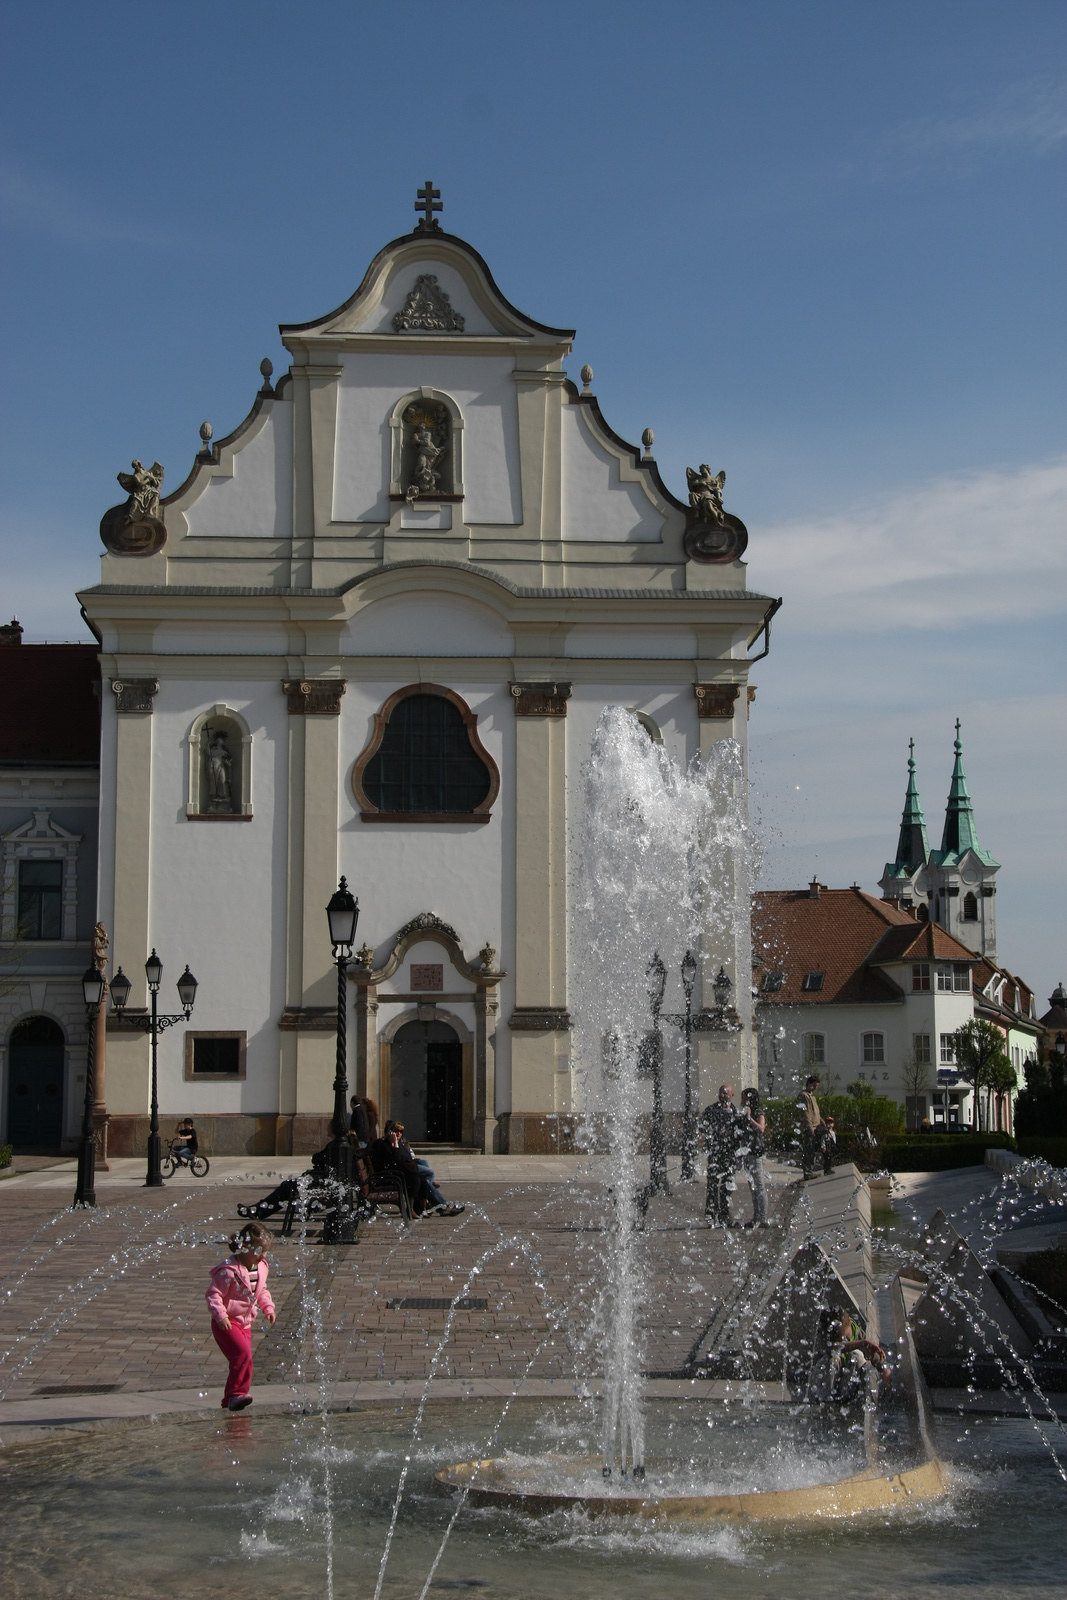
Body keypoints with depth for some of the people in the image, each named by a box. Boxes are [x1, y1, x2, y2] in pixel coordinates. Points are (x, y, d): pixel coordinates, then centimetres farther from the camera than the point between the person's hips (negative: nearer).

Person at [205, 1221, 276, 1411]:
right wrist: (220, 1316, -28)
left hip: (245, 1323, 9)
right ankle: (237, 1394, -22)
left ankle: (230, 1400, 21)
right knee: (242, 1353, -25)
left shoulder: (260, 1268, 5)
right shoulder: (229, 1270, -21)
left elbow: (262, 1291, 21)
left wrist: (268, 1307, 6)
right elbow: (213, 1294, -20)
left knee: (244, 1358, 10)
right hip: (227, 1323, -9)